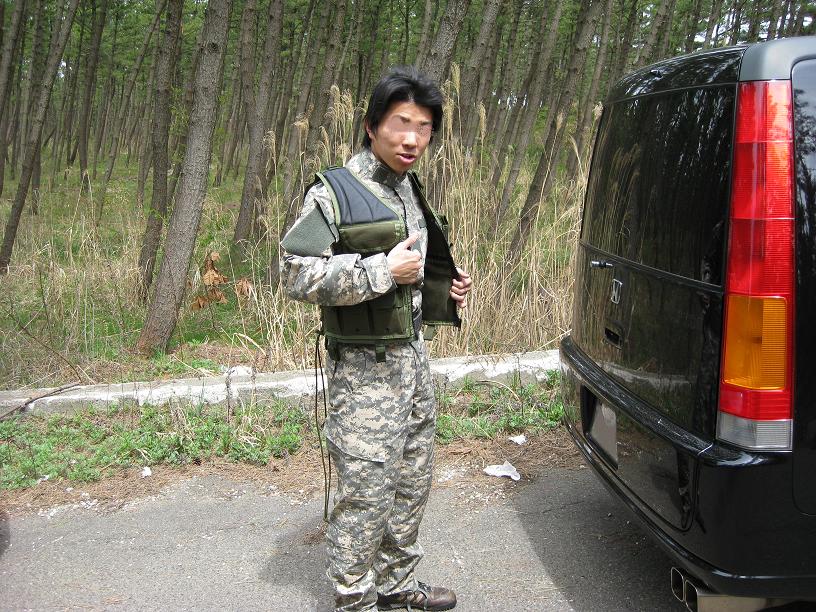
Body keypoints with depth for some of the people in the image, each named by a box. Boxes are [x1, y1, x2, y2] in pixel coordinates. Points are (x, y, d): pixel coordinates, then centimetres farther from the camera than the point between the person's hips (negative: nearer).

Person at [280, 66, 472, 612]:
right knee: (366, 495, -3)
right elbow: (296, 275, -21)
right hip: (365, 368, -8)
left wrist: (446, 288, 9)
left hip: (415, 358, 8)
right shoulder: (334, 193, -12)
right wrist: (383, 271, -23)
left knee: (413, 482, 17)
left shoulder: (412, 193, 13)